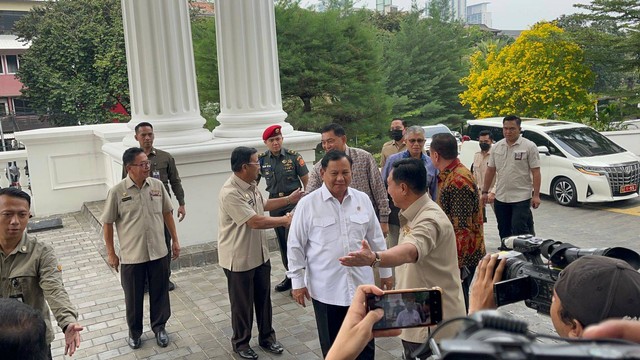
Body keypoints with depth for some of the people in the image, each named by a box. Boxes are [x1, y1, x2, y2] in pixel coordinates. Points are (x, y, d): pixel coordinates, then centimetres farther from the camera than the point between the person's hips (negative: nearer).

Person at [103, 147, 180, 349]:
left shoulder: (157, 185, -3)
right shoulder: (117, 192, -12)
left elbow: (167, 213, 8)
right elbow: (107, 223, -4)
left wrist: (175, 240, 9)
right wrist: (111, 254, -1)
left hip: (158, 253, 3)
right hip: (131, 256, -2)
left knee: (160, 293, 14)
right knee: (133, 297, 13)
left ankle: (159, 327, 35)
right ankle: (134, 331, 35)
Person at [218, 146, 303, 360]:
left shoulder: (251, 186, 3)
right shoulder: (230, 193, -27)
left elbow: (263, 205, 22)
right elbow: (255, 221, -29)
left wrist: (289, 199, 18)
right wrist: (285, 221, -19)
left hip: (260, 254, 8)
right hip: (239, 259, -8)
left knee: (263, 299, 19)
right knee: (242, 304, 9)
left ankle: (267, 337, 36)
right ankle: (240, 343, 29)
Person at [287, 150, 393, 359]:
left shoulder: (362, 200, 2)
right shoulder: (307, 204, -9)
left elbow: (376, 239, 10)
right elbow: (295, 246, -4)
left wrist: (385, 271, 13)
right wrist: (297, 281, -4)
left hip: (361, 284, 3)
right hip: (325, 289, -2)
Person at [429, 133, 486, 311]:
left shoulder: (458, 181, -23)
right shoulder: (448, 175, 10)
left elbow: (462, 227, -25)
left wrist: (457, 263, -23)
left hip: (462, 256, -9)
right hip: (451, 252, 9)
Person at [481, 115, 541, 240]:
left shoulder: (529, 146, -6)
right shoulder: (497, 147, 8)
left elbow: (536, 172, -9)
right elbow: (490, 170, 12)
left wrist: (536, 195, -14)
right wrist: (485, 192, 9)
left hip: (521, 197, -5)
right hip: (500, 198, 5)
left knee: (519, 230, -9)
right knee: (504, 231, 13)